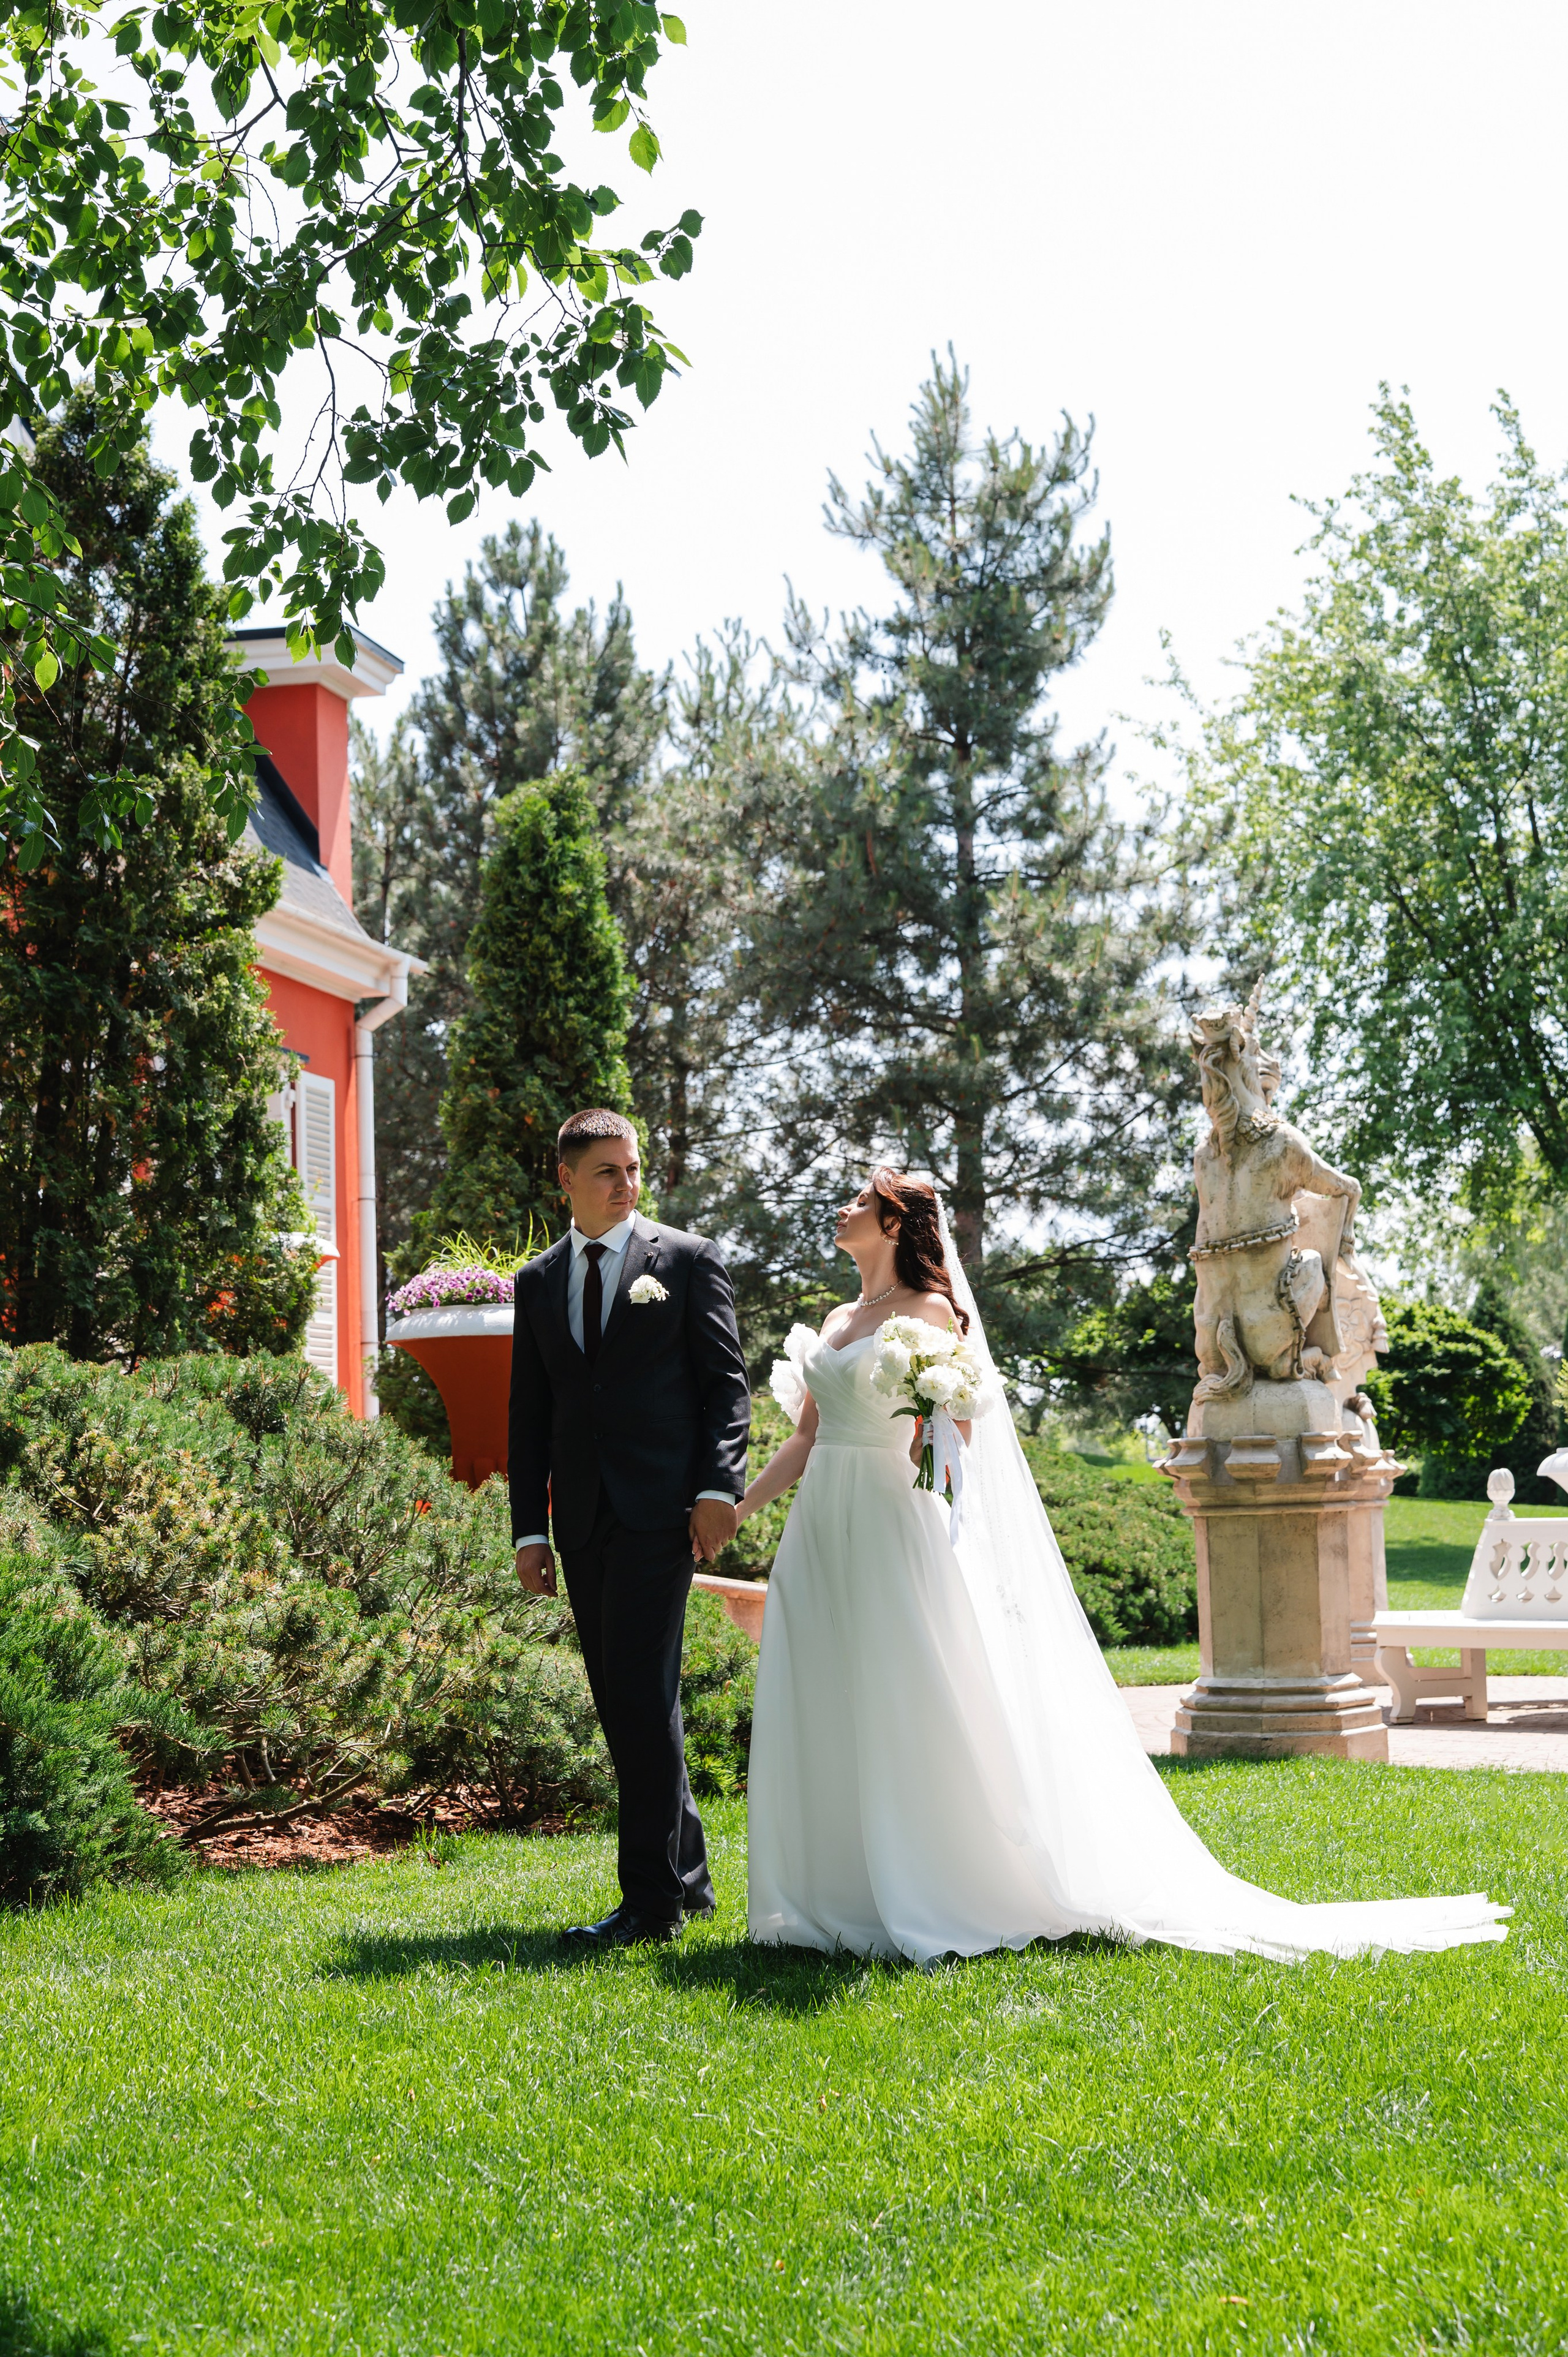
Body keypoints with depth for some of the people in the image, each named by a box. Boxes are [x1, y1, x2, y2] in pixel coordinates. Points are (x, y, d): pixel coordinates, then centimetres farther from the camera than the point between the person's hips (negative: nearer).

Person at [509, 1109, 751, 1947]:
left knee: (642, 1697, -12)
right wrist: (530, 1527, 9)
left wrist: (719, 1486, -13)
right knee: (624, 1704, 9)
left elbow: (727, 1382, -1)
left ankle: (652, 1895, -9)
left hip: (659, 1511, -5)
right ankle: (687, 1876, 20)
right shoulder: (538, 1282, 15)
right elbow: (529, 1413, 15)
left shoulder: (688, 1261, 3)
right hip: (581, 1523, 5)